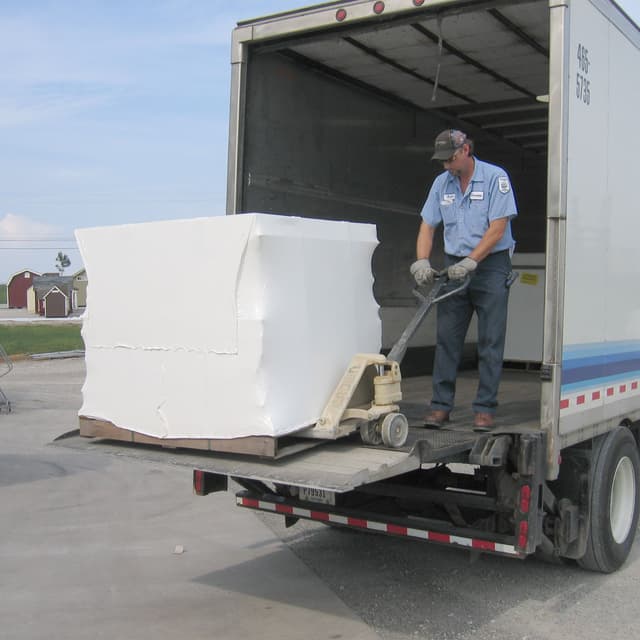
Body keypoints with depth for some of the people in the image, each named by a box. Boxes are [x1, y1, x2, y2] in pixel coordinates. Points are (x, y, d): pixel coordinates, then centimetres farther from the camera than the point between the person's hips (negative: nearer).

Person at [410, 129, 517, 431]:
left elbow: (497, 228, -13)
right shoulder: (441, 183, 8)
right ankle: (441, 405, 7)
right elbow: (427, 226, 8)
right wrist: (422, 262, -7)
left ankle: (485, 408, 2)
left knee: (490, 342, -3)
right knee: (446, 339, 2)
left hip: (491, 265, -4)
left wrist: (470, 262, -19)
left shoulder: (496, 178, -7)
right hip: (455, 266, 5)